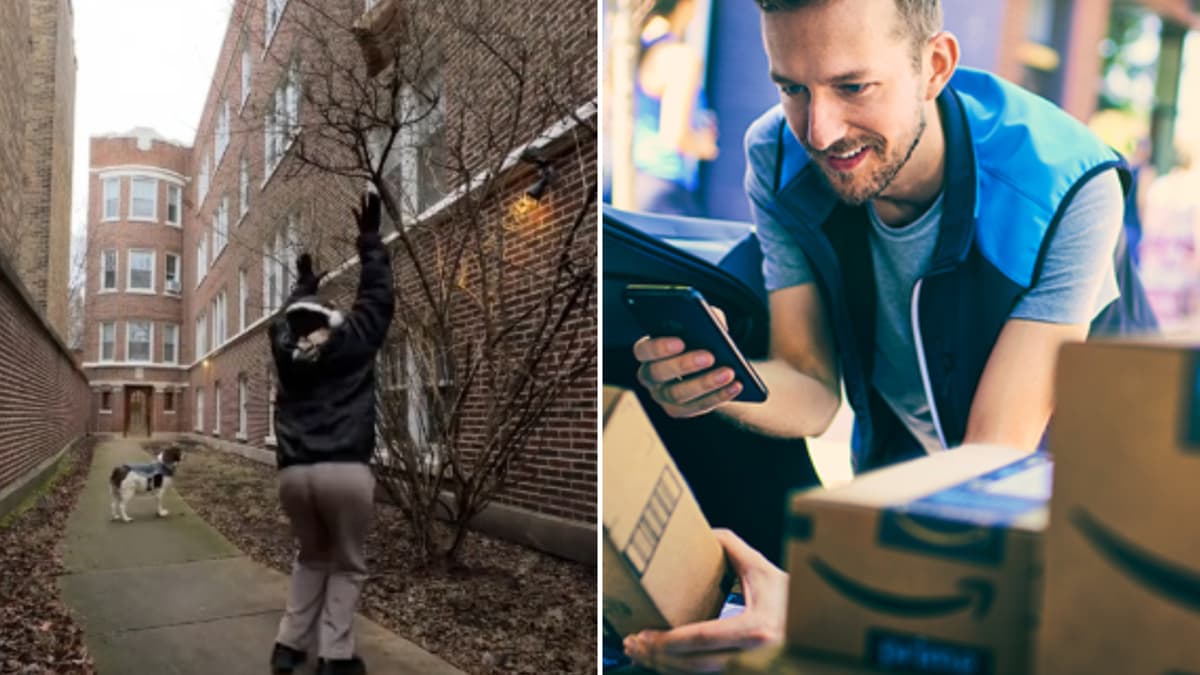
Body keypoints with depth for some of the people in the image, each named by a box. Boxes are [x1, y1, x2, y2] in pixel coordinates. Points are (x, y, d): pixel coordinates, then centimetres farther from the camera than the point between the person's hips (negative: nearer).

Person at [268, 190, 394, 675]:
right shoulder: (351, 341, 5)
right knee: (347, 565, 13)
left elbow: (295, 313, 36)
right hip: (346, 472, -4)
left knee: (311, 557, 26)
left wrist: (306, 278, 52)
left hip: (294, 474, 4)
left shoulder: (285, 348, 14)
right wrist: (370, 239, 25)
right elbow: (377, 296, 16)